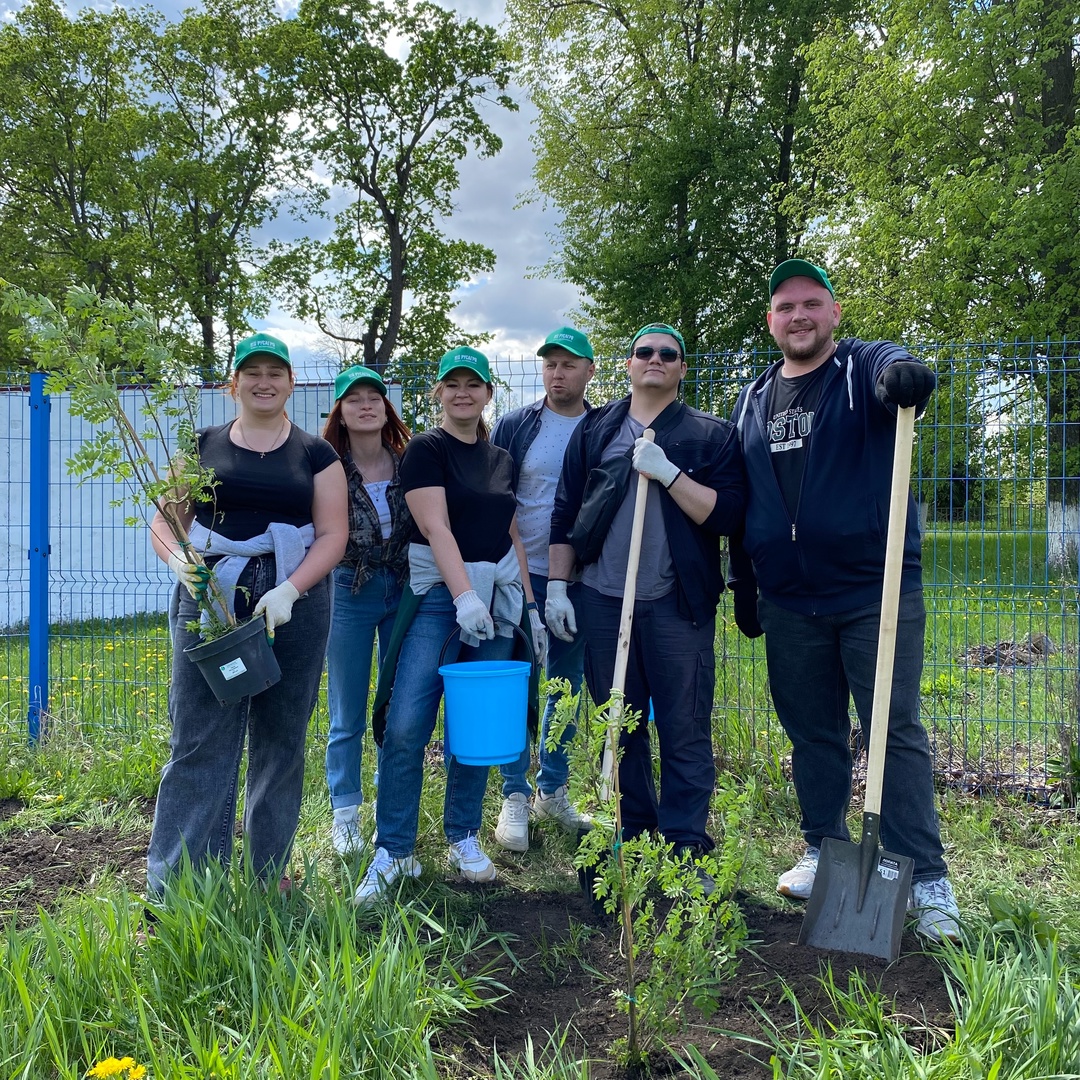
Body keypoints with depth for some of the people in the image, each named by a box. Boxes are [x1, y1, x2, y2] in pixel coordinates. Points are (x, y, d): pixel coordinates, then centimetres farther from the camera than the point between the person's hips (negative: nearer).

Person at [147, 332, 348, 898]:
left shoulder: (315, 454, 8)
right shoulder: (202, 446, 11)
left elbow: (332, 534, 0)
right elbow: (164, 522, 9)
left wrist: (289, 591, -14)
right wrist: (178, 560, -13)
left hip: (293, 602, 0)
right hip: (210, 600, 0)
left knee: (280, 737, 7)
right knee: (199, 739, -4)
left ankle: (271, 873, 20)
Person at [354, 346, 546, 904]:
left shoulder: (501, 459, 15)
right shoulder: (425, 450, -2)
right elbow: (436, 527, -14)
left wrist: (530, 606, 11)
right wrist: (464, 595, -25)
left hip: (496, 600, 5)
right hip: (438, 595, -5)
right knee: (405, 728, -11)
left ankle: (463, 838, 22)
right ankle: (393, 852, 1)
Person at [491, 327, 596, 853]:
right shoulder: (516, 426, -1)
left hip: (581, 580, 2)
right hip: (524, 576, -2)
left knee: (567, 687, 11)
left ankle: (552, 791, 25)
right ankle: (515, 797, 13)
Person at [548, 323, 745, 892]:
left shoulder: (710, 435, 4)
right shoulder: (594, 431, 12)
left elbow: (726, 514, -6)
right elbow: (565, 512, 12)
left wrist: (667, 472, -15)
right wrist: (557, 585, 6)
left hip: (677, 604, -3)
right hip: (603, 599, 3)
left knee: (685, 732, 0)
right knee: (619, 728, 11)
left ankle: (686, 853, 9)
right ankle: (635, 838, 25)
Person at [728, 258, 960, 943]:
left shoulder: (867, 367, 0)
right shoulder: (753, 400, 13)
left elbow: (898, 372, -27)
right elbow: (740, 502, 16)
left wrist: (906, 377, -51)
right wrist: (744, 588, 14)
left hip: (875, 593, -4)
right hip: (789, 604, 5)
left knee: (896, 733, -2)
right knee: (813, 734, 14)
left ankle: (927, 878, 6)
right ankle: (824, 852, 28)